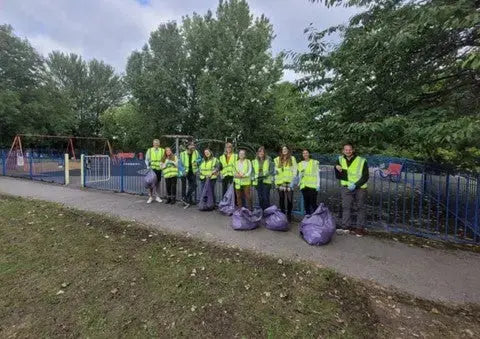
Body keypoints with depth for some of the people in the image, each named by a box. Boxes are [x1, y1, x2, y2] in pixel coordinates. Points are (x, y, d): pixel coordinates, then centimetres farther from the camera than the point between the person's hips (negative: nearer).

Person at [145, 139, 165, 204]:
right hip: (151, 169, -1)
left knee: (157, 183, 8)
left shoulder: (162, 150, 7)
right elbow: (146, 160, 9)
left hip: (159, 169, 1)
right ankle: (150, 197, 8)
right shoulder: (149, 150, 6)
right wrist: (148, 167, -4)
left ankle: (156, 196, 20)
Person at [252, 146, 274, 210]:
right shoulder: (254, 161, 13)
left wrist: (265, 175, -18)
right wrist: (254, 177, -1)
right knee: (260, 198, 7)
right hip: (258, 182, 4)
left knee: (266, 197, -8)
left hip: (266, 181, -4)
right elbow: (253, 171, 16)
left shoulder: (268, 160, 1)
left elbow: (271, 170, -4)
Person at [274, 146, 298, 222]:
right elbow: (276, 170, 15)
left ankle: (289, 214, 6)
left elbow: (295, 170, 3)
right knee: (281, 199, 7)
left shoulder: (292, 158, 6)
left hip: (289, 182, -2)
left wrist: (293, 180, -7)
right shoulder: (278, 159, 13)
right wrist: (276, 180, 6)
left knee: (289, 199, -4)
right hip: (280, 182, 3)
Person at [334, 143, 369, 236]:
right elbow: (338, 176, 3)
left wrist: (355, 185, -21)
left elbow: (365, 177, -9)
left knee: (360, 207, 7)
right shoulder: (340, 160, 1)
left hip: (360, 188, -2)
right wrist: (337, 169, -18)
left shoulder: (361, 161, -9)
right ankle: (346, 226, 8)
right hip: (347, 187, 2)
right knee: (346, 206, -1)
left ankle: (360, 228, 17)